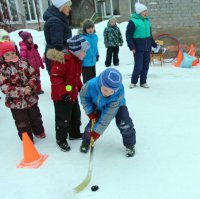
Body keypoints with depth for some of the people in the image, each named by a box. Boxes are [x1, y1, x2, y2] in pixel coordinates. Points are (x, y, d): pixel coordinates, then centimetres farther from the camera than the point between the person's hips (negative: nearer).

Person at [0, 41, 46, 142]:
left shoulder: (24, 64, -4)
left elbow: (33, 76, 0)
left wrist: (30, 86, -21)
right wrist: (21, 90, -29)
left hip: (31, 98, 4)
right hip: (16, 102, -4)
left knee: (36, 117, 23)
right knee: (22, 122, 10)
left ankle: (39, 131, 48)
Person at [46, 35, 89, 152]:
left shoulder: (77, 60, 7)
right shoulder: (63, 59, -25)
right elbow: (54, 77, -27)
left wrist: (81, 88, 15)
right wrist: (63, 92, -30)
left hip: (73, 95, 10)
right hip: (61, 96, -9)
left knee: (76, 116, 23)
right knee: (63, 119, 4)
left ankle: (75, 133, 44)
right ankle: (61, 140, 24)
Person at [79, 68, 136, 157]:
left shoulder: (119, 92, -41)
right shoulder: (91, 84, -39)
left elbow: (108, 114, -38)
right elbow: (83, 96, -14)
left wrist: (97, 131, -35)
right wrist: (90, 112, -19)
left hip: (117, 106, -1)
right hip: (98, 106, 1)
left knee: (124, 123, -17)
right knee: (93, 123, -9)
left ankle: (130, 144, 9)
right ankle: (86, 141, 22)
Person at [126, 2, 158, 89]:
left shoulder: (147, 20, 13)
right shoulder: (133, 21, -8)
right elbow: (128, 35, -10)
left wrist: (154, 44, 21)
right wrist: (131, 47, -17)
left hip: (147, 48, 6)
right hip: (138, 48, -6)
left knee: (146, 66, 8)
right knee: (138, 66, -5)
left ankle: (143, 82, 21)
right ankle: (133, 82, 14)